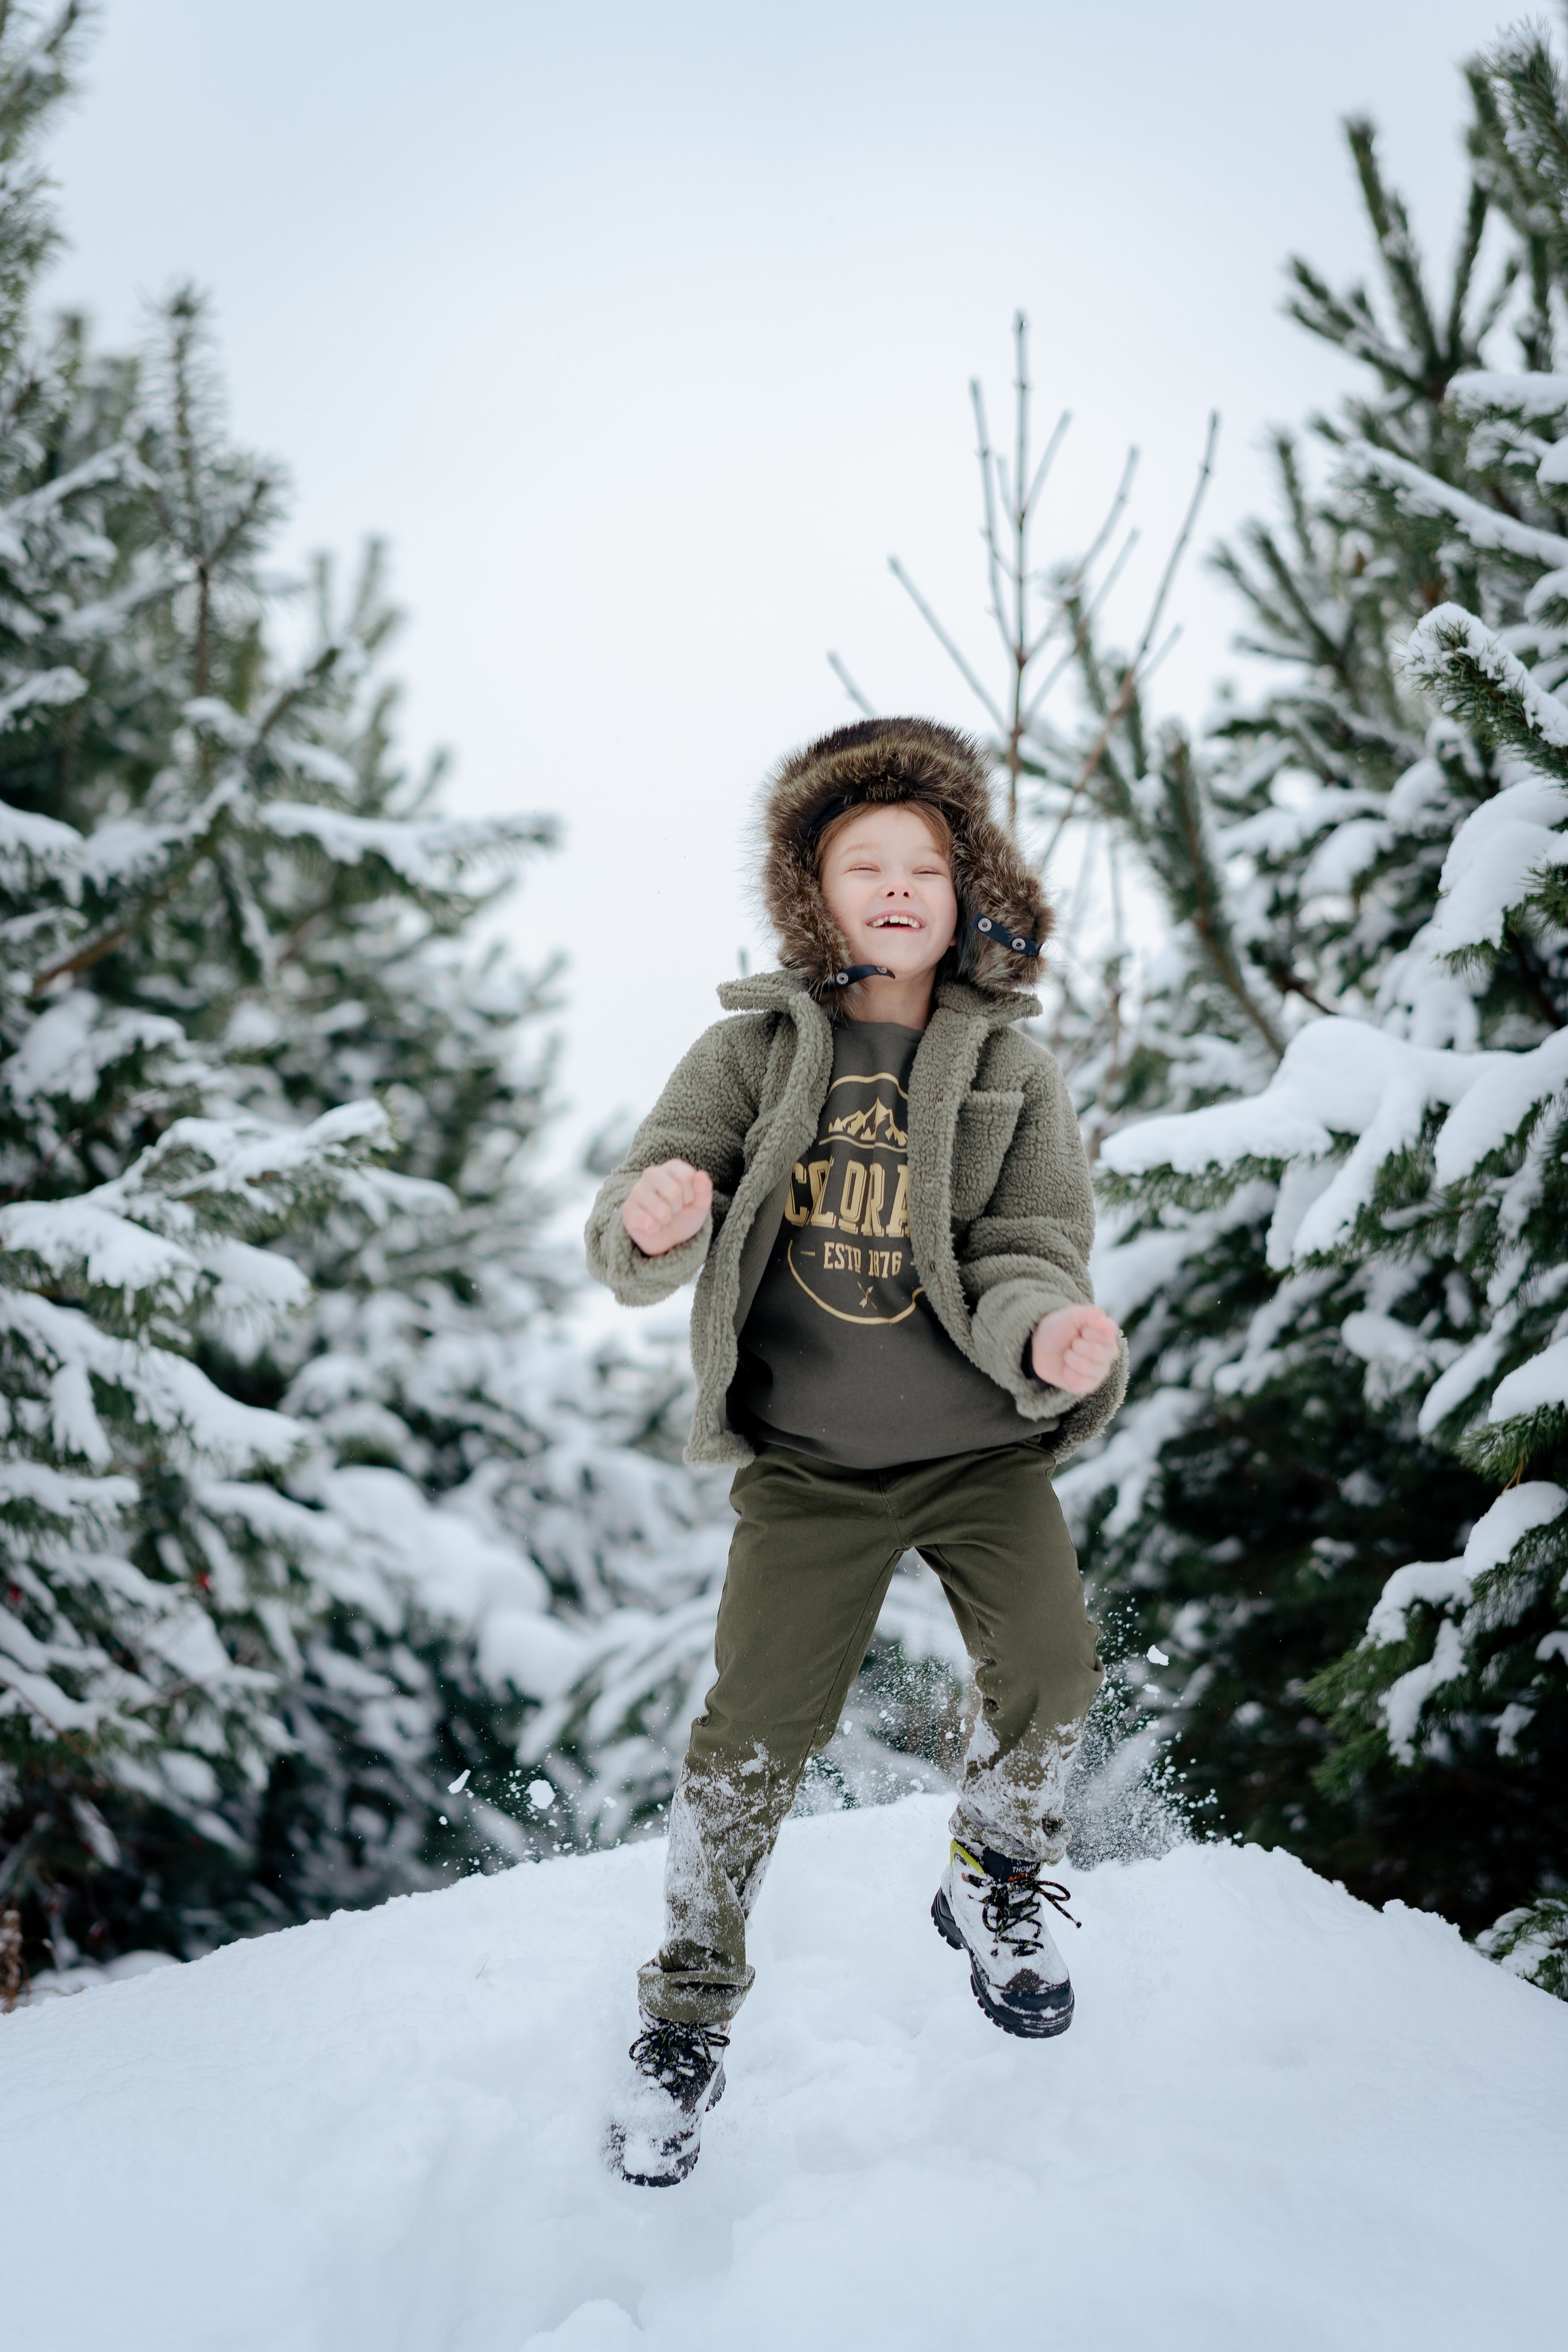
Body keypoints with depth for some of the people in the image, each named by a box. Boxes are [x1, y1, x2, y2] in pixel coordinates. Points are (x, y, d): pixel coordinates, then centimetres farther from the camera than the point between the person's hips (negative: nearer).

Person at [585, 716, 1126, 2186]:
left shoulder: (1012, 1070, 2)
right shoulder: (754, 1049, 0)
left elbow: (1028, 1255, -6)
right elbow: (631, 1253, -6)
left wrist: (1048, 1337, -30)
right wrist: (652, 1223, -32)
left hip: (983, 1447, 1)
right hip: (809, 1461, -1)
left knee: (1048, 1666, -16)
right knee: (759, 1727, -6)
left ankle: (997, 1885, 16)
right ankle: (688, 2011, 16)